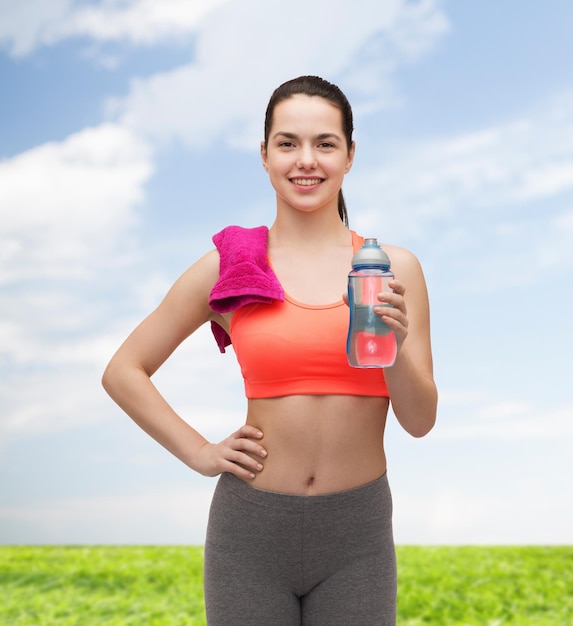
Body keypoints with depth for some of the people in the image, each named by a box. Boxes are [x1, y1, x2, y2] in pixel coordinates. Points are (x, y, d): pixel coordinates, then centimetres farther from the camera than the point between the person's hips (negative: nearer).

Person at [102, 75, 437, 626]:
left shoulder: (394, 269, -1)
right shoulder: (227, 269, -3)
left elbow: (421, 421, 0)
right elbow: (122, 372, 5)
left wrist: (394, 346, -18)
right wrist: (200, 453, -3)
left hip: (357, 535, 1)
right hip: (251, 527, 0)